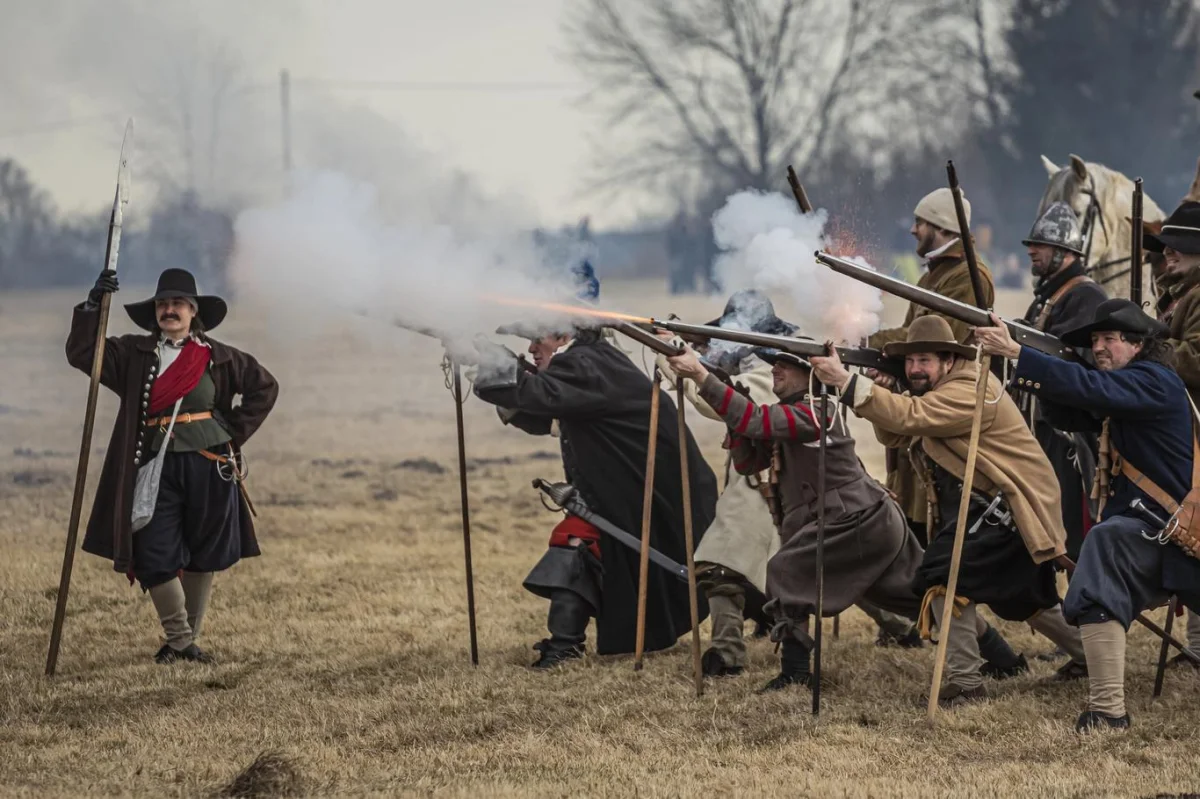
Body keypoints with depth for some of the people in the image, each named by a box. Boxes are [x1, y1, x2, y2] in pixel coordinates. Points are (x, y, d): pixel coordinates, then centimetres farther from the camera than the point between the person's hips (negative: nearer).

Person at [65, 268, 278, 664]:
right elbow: (81, 354, -3)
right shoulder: (134, 354, 6)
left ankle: (191, 639, 19)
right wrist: (93, 305, -14)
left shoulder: (218, 357, 5)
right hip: (157, 466, 0)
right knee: (155, 560, -7)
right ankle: (178, 640, 6)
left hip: (210, 467, 0)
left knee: (203, 558, 7)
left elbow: (265, 387, 12)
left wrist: (235, 432, 4)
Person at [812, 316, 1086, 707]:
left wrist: (846, 381, -40)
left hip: (1010, 505, -11)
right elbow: (895, 435, 11)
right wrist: (884, 393, -10)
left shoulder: (970, 391, -21)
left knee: (947, 575, -21)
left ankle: (965, 682, -16)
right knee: (1023, 597, 24)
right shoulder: (936, 390, 11)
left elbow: (911, 416, -34)